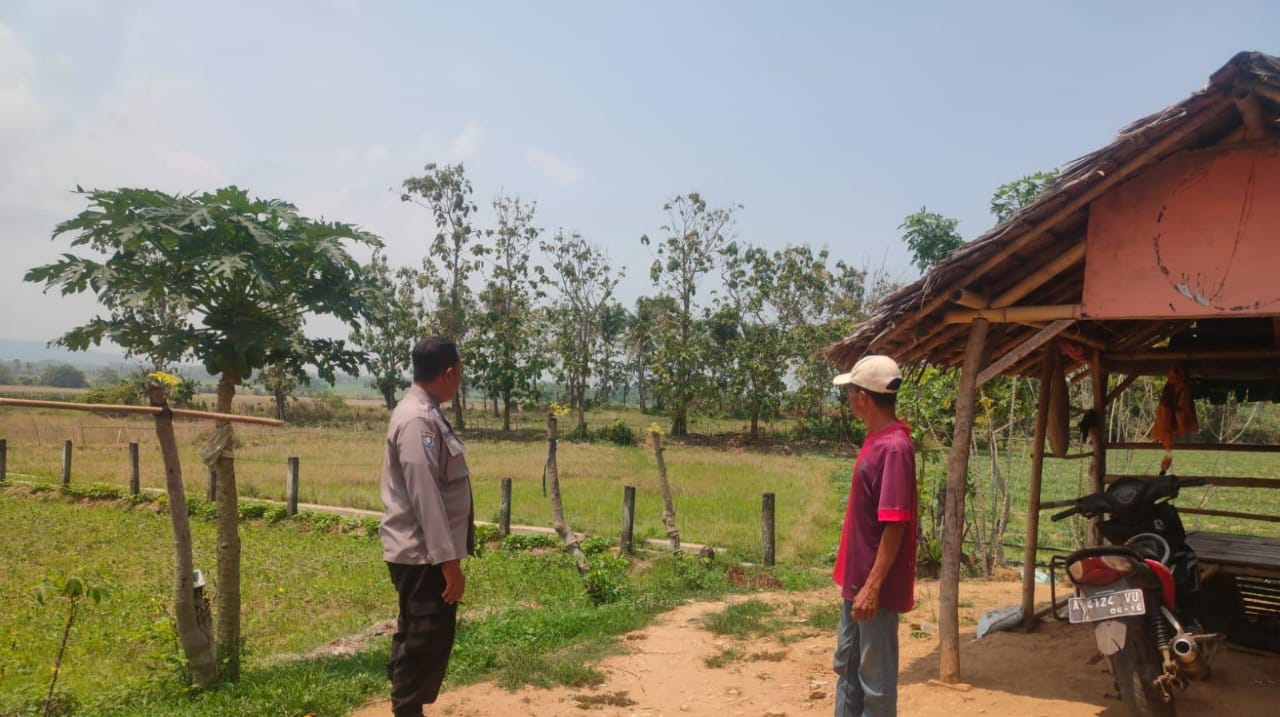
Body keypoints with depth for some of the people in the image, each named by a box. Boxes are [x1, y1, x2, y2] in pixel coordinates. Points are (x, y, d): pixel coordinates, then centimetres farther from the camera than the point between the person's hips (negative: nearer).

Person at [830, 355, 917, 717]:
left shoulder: (894, 447, -22)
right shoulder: (876, 440, 8)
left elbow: (895, 525, -23)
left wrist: (872, 586, -23)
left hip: (874, 585, -10)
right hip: (857, 579, 10)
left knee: (875, 676, 4)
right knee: (846, 665, 20)